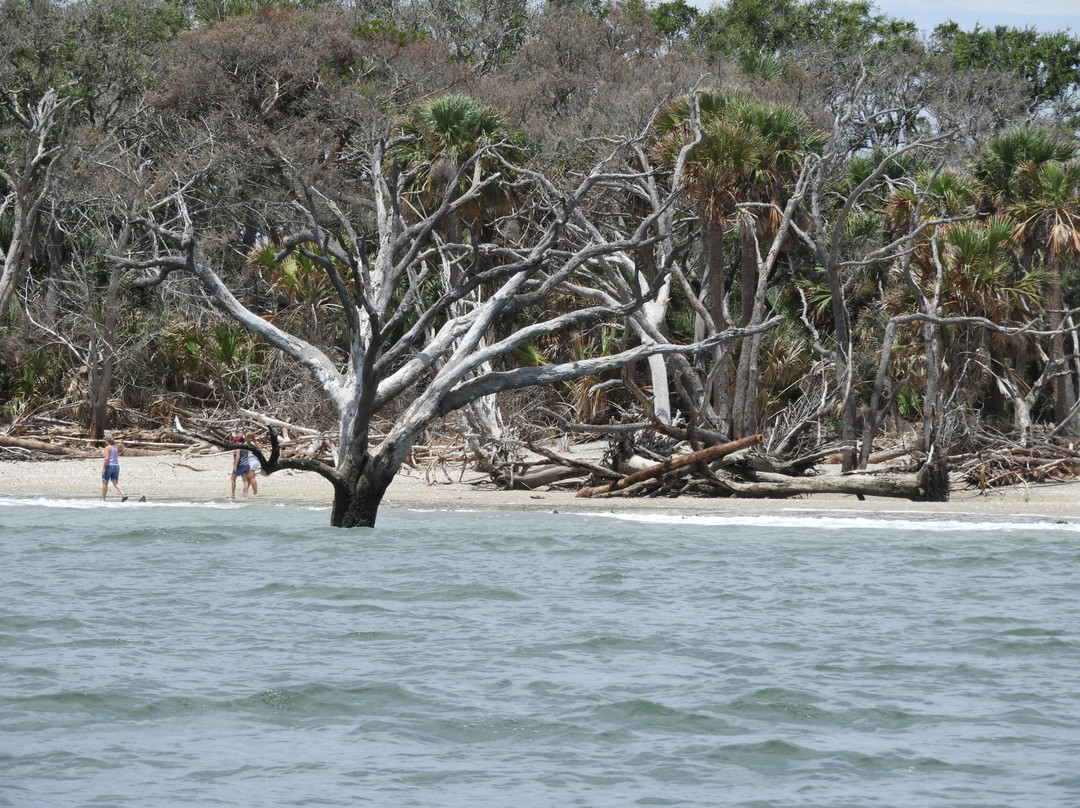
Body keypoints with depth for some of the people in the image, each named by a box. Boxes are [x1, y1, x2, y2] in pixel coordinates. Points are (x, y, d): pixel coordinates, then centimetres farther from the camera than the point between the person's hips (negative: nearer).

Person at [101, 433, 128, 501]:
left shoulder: (107, 447, -10)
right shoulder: (116, 447, 12)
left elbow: (106, 458, -19)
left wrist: (103, 468, -18)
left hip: (109, 466, -6)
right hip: (116, 466, 6)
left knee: (104, 483, 6)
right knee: (116, 483, 1)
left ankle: (103, 499, 11)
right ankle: (124, 495, -19)